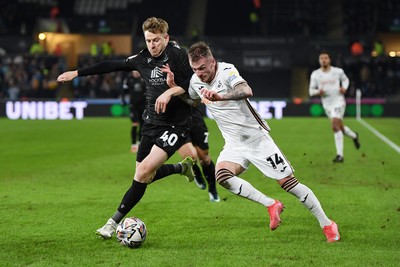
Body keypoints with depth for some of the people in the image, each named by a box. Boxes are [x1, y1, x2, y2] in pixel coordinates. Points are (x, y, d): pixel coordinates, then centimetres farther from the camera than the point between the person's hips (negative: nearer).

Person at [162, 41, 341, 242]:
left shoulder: (226, 71, -19)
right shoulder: (196, 81, 1)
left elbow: (247, 91, -39)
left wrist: (220, 96, -55)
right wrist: (172, 86, 4)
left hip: (257, 138, -5)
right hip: (234, 145, 5)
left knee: (287, 182, -6)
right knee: (222, 176, -25)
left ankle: (327, 224, 9)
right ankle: (271, 205, -10)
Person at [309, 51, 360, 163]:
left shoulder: (338, 71, -4)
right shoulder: (315, 74, -1)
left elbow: (345, 79, 17)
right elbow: (311, 91, 3)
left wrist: (344, 87, -4)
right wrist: (318, 92, -19)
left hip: (338, 102, -4)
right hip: (327, 105, 4)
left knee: (335, 126, -20)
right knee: (340, 127, 14)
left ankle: (340, 155, -18)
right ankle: (354, 136, 48)